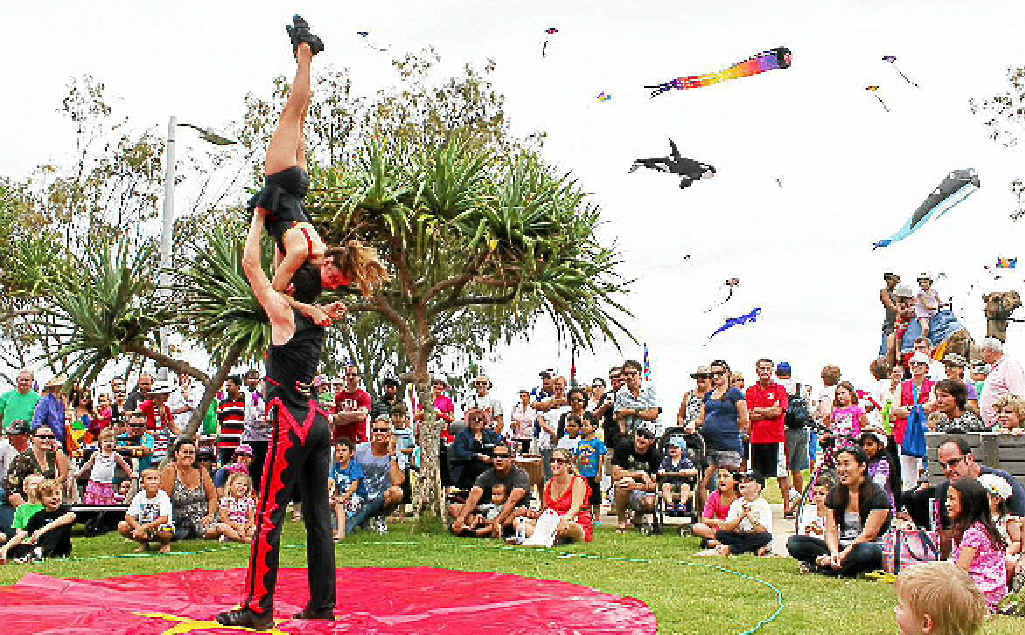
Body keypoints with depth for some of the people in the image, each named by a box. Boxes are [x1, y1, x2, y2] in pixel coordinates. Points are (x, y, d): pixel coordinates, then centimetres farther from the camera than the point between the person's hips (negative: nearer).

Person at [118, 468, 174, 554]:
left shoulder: (163, 496, -13)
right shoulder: (139, 496, -3)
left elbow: (164, 519, -22)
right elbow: (128, 516, -7)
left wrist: (145, 527, -29)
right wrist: (138, 528, -27)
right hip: (143, 528, 4)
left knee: (163, 529, -39)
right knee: (122, 526, -17)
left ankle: (165, 544, 0)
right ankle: (143, 543, 9)